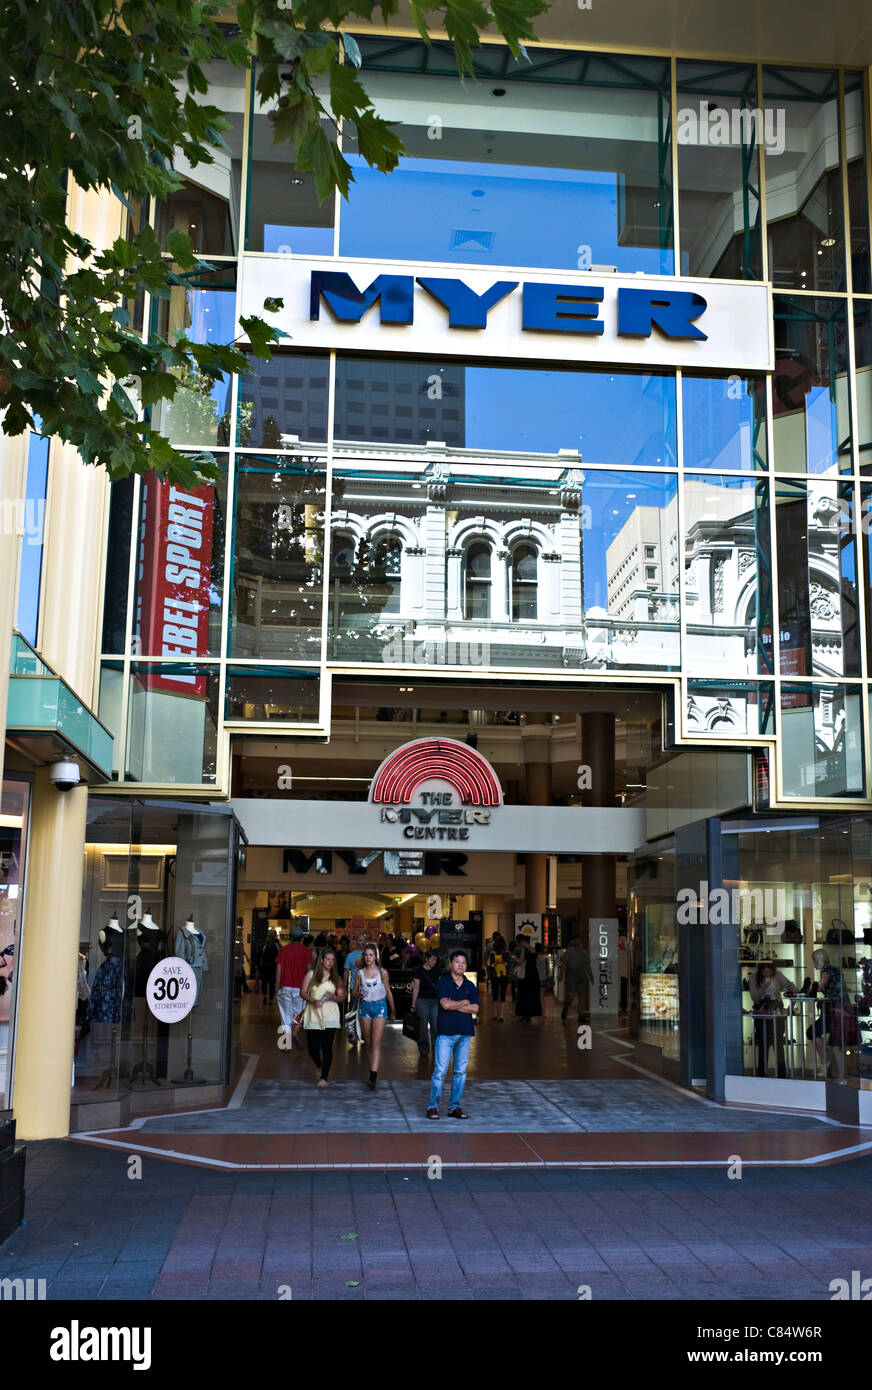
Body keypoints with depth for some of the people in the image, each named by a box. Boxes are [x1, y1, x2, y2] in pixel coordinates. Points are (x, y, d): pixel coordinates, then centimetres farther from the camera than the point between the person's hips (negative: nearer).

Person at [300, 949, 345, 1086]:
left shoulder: (336, 977, 9)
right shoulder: (311, 974, 5)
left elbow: (342, 997, 10)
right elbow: (303, 992, 3)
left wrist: (333, 997, -12)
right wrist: (313, 1000, -14)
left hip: (330, 1016, 1)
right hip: (313, 1014, -1)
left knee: (327, 1047, -5)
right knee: (313, 1047, -1)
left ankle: (324, 1077, 1)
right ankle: (319, 1065, 31)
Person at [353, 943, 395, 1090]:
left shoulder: (382, 972, -1)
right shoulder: (360, 973, 4)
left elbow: (388, 992, 8)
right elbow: (355, 991, 11)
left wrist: (393, 1010, 16)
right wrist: (358, 995, -11)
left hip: (379, 1006, -3)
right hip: (365, 1006, 3)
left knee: (376, 1042, -12)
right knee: (368, 1042, 8)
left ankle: (373, 1077, -20)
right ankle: (372, 1068, 23)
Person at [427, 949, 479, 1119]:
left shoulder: (470, 986, 11)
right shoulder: (443, 983, -1)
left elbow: (475, 1008, -1)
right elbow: (445, 1004, -16)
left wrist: (454, 1006, -8)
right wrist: (465, 1002, -4)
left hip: (465, 1034, 4)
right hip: (446, 1033, -4)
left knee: (460, 1071, 7)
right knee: (440, 1071, -6)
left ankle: (455, 1107, 15)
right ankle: (433, 1106, 3)